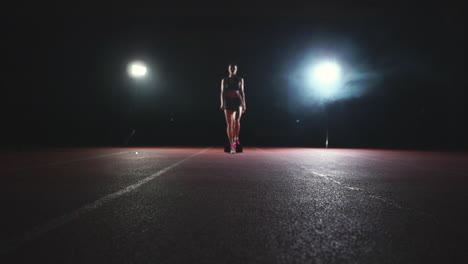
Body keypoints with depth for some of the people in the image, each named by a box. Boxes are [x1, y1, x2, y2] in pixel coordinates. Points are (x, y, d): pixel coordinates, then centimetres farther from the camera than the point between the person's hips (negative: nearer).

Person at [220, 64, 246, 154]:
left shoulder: (240, 79, 12)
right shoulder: (224, 80, 11)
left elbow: (242, 92, 11)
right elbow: (222, 92, 5)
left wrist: (244, 104, 5)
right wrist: (222, 104, -8)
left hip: (238, 101, 0)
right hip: (228, 102, 0)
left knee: (237, 120, -22)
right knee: (229, 123, -5)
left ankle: (236, 138, 3)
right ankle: (231, 145, -2)